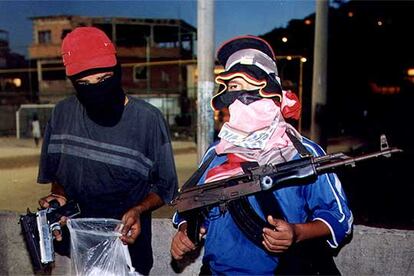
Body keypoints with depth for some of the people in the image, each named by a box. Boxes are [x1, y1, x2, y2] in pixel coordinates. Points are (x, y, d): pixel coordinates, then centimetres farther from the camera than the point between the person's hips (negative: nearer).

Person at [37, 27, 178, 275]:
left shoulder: (148, 119, -15)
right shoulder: (63, 114, -4)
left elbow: (165, 187, -6)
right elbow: (55, 173, 10)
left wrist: (138, 210, -22)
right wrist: (59, 196, -10)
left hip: (128, 244, -3)